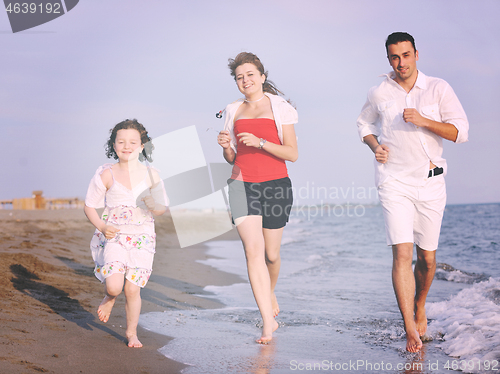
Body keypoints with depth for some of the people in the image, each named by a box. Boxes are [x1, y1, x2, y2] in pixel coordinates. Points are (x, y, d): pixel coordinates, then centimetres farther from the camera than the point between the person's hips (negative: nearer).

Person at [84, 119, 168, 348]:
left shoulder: (150, 175, 0)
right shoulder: (106, 175, -3)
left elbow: (162, 207, 9)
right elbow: (90, 206, 4)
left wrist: (154, 206, -16)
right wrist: (102, 227, -13)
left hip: (142, 237, 1)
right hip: (114, 235, -1)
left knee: (132, 289, -2)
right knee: (114, 285, -18)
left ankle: (132, 332, 20)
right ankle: (109, 298, 21)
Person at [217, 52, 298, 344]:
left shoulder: (279, 107, 3)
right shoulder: (234, 111, 14)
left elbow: (292, 154, -3)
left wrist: (260, 142, -15)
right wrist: (225, 146, -4)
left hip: (276, 184, -2)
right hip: (242, 185, 2)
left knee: (271, 254, 6)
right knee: (253, 251, -13)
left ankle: (270, 292, 40)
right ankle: (268, 322, -12)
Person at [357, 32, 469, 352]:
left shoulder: (438, 89, 0)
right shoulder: (379, 94, 4)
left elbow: (461, 131, -5)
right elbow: (364, 124, 23)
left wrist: (423, 121, -18)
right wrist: (375, 146, 3)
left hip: (430, 182, 1)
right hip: (394, 182, -1)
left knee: (427, 257, 9)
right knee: (402, 253, -14)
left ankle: (420, 307, 38)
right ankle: (411, 330, -14)